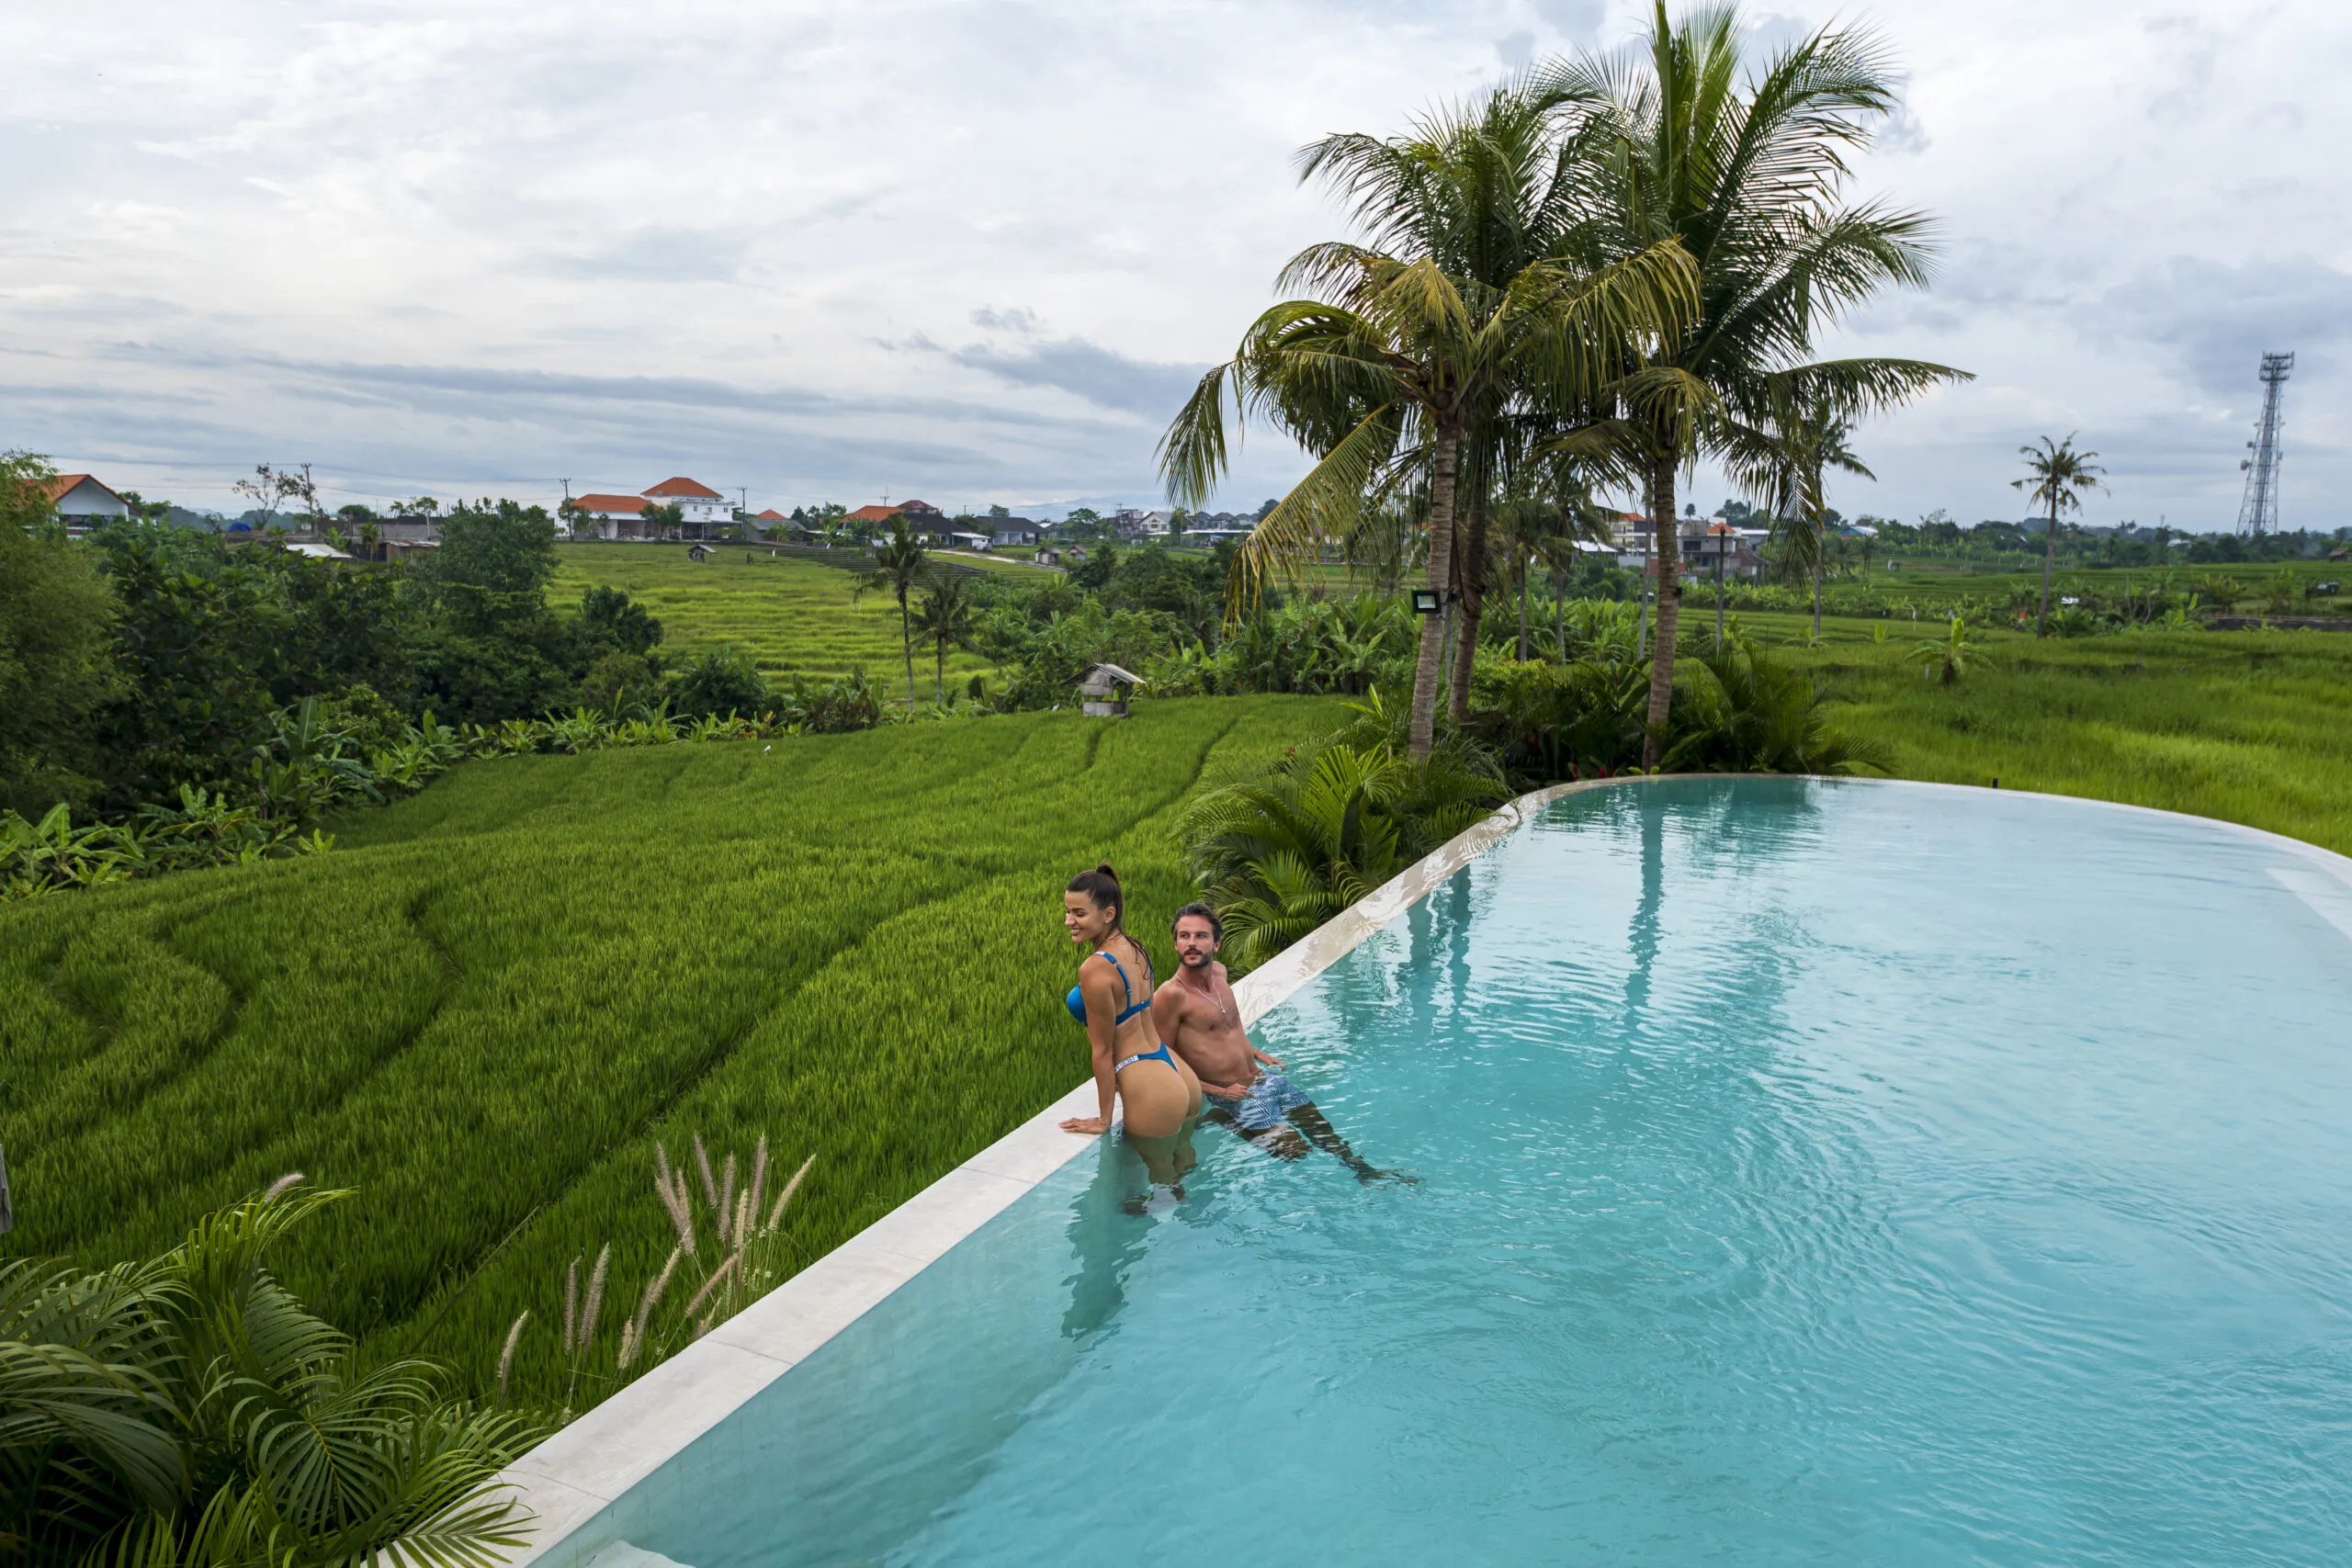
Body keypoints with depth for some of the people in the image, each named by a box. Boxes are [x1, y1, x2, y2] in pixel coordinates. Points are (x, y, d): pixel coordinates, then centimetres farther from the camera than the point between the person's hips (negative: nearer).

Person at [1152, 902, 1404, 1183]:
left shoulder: (1218, 971, 3)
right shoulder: (1171, 995, -23)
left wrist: (1254, 1052, 10)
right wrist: (1219, 1092, -18)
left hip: (1263, 1077, 8)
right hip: (1232, 1094, -8)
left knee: (1321, 1129, 14)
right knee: (1293, 1148, -14)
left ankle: (1362, 1168, 37)